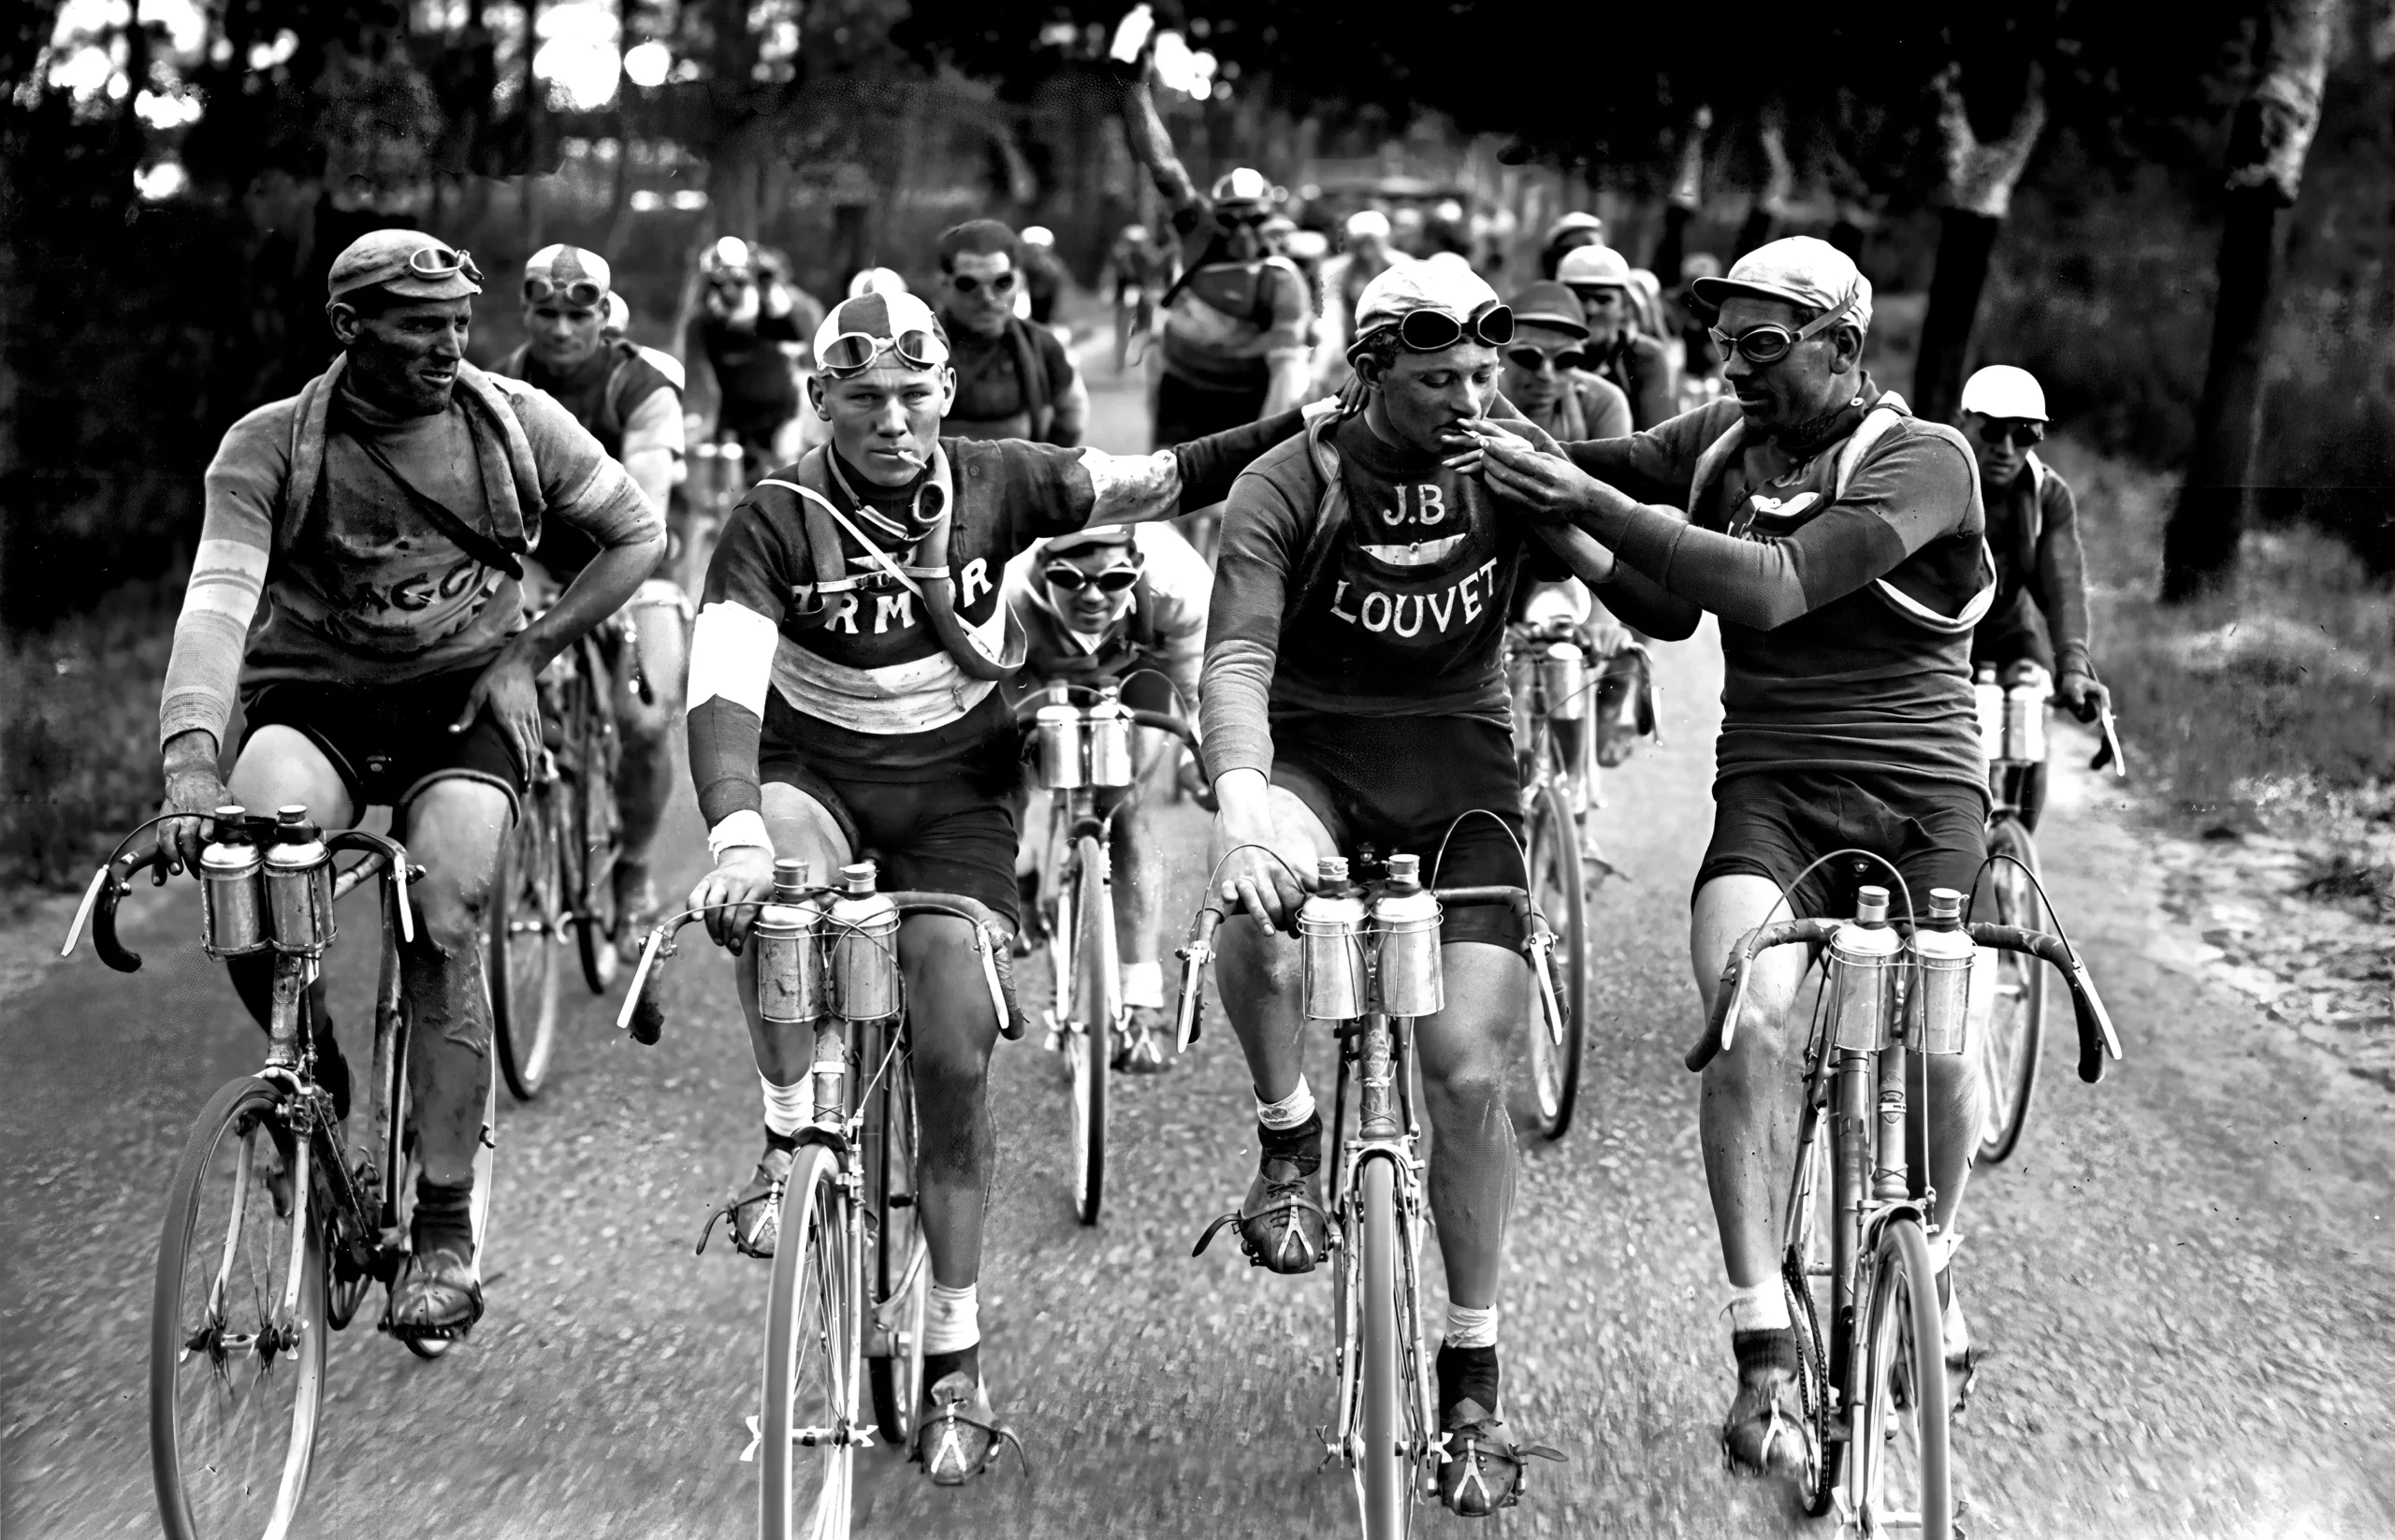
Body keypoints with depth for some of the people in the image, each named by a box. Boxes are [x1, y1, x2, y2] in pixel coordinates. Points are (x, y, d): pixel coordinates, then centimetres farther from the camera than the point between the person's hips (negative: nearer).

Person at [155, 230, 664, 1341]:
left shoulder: (517, 425, -5)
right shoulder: (269, 447, -12)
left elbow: (637, 532, 7)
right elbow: (217, 599, -25)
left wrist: (531, 649, -3)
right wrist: (190, 759, -40)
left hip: (464, 703, 1)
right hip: (312, 698, 0)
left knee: (444, 922, -22)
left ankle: (445, 1229, -10)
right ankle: (314, 1073, -2)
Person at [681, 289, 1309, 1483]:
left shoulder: (999, 485, -10)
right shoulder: (777, 520, -17)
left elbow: (1160, 482, -7)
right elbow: (722, 691, -27)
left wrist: (1314, 426, -18)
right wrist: (734, 834, -44)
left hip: (956, 784, 1)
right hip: (815, 769, -1)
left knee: (956, 1053, -7)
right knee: (773, 870, -38)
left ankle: (955, 1360, 6)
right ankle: (792, 1136, -19)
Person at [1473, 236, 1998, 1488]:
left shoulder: (1921, 462, -10)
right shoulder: (1720, 443, 8)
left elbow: (1770, 588, -23)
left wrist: (1591, 505, -25)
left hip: (1923, 787, -2)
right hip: (1772, 786, 2)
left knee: (1941, 1051, -12)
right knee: (1752, 1021, -23)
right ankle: (1766, 1352, -19)